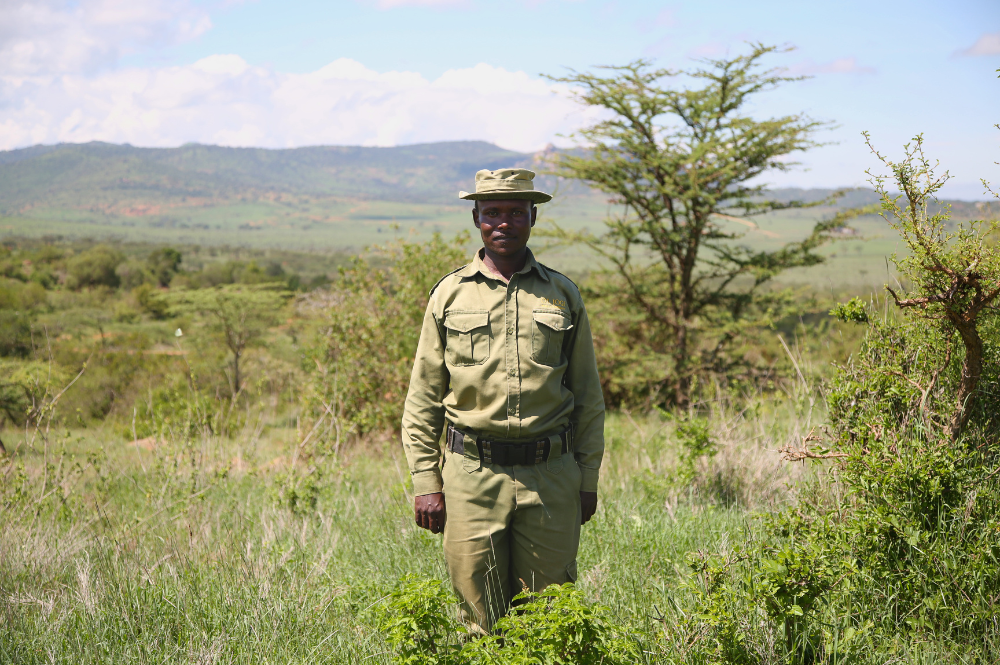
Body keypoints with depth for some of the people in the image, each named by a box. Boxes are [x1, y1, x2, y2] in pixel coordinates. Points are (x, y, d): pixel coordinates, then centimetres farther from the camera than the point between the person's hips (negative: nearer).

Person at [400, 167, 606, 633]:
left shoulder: (563, 295, 9)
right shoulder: (450, 294, 6)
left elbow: (588, 397, 12)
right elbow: (422, 399, 6)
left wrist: (588, 479, 7)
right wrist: (425, 482, 0)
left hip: (550, 476, 1)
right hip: (473, 474, -1)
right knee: (482, 619, 3)